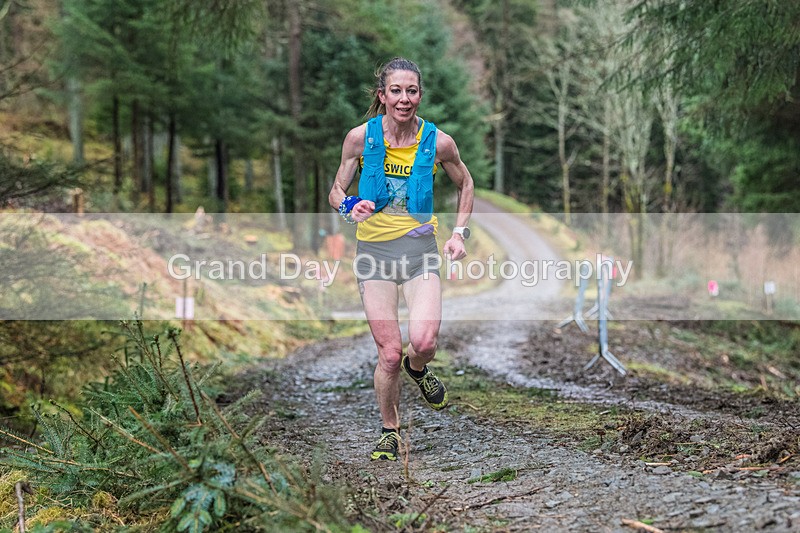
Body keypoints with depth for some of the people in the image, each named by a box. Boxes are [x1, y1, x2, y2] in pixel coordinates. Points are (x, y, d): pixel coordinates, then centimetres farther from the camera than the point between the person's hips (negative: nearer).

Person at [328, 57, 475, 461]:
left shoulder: (438, 142, -4)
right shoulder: (360, 137, -4)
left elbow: (465, 186, 14)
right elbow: (337, 192, 6)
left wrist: (459, 233, 4)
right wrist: (350, 207, -16)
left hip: (420, 247, 0)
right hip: (373, 249, 0)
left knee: (423, 341, -21)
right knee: (389, 353, -5)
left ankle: (417, 369, 18)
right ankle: (390, 430, 20)